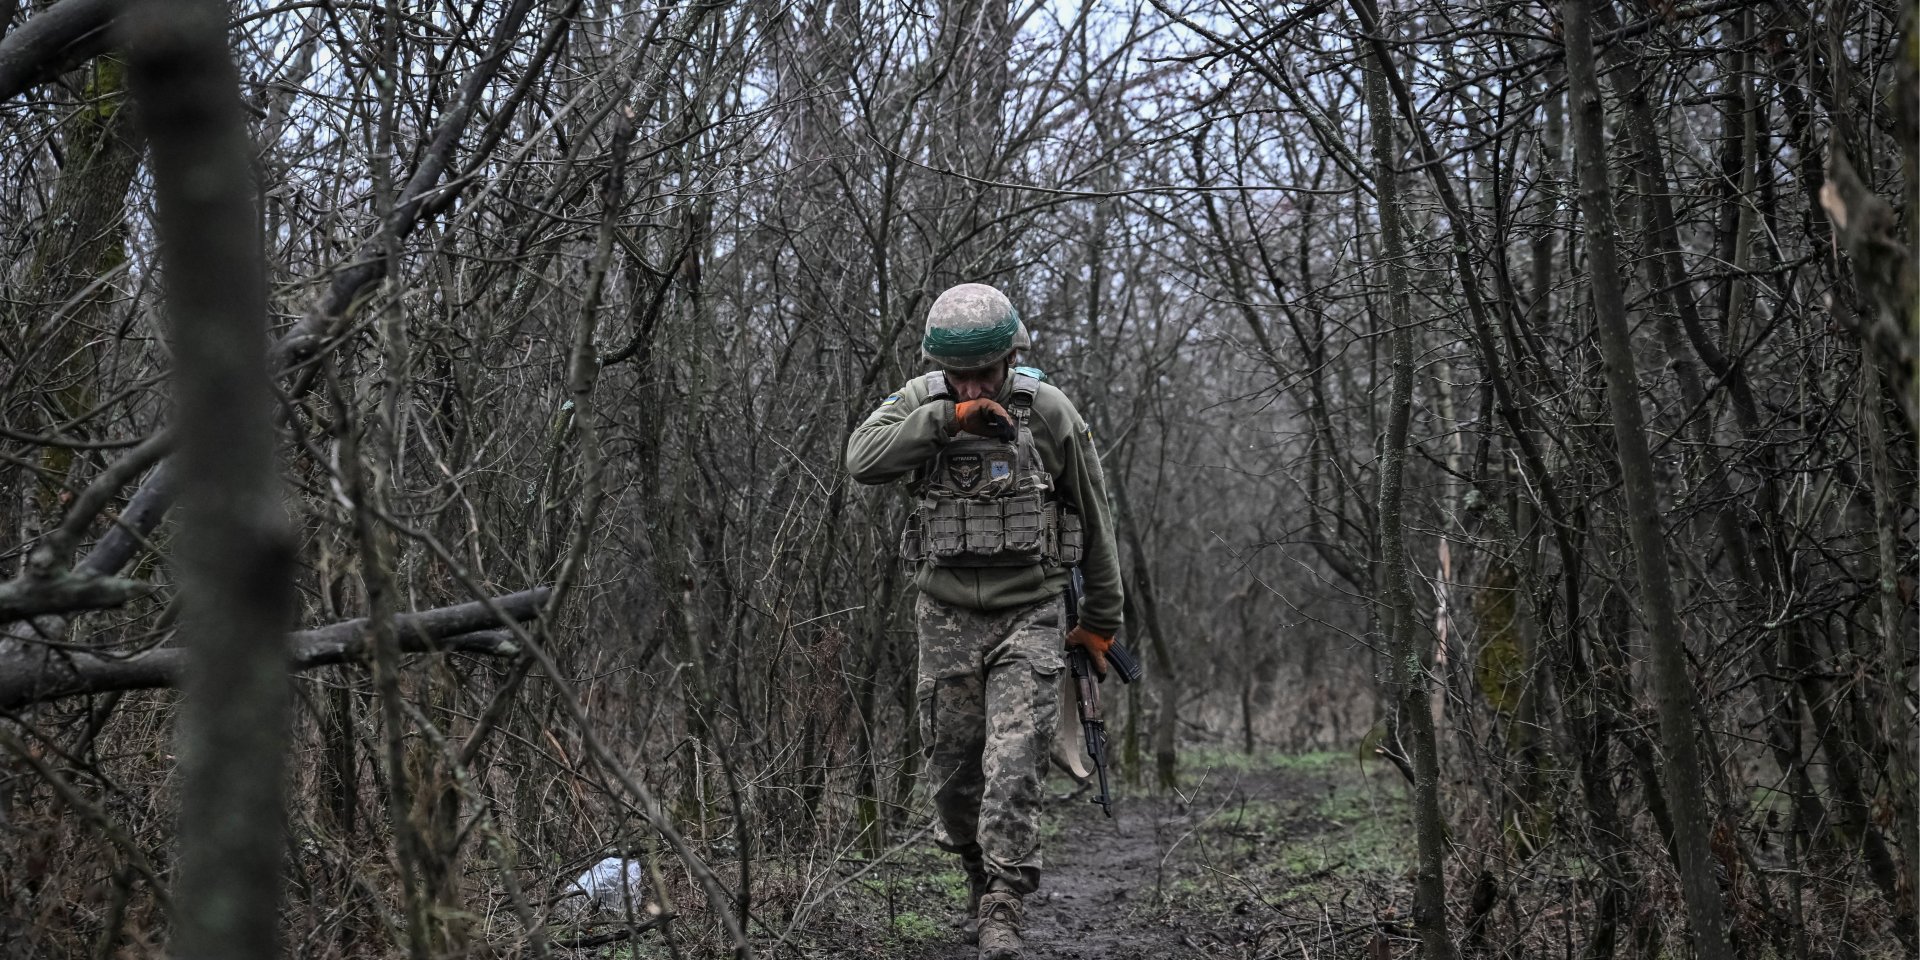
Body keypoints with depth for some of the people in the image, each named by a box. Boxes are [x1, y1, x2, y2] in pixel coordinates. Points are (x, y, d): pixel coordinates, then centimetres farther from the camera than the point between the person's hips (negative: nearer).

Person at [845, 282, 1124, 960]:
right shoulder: (918, 402, -3)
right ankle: (980, 872, 35)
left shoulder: (1048, 411, -6)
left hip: (1029, 617, -2)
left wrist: (1101, 619, 9)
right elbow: (863, 460, -23)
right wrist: (948, 418, -30)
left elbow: (1093, 519, 4)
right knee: (952, 772, 10)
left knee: (1013, 771, -13)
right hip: (947, 618, 2)